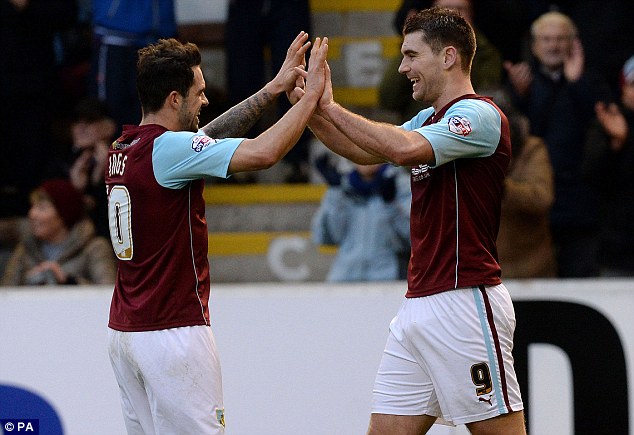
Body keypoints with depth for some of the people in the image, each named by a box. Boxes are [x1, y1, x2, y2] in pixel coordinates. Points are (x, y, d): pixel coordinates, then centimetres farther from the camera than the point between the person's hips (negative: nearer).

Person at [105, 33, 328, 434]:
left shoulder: (123, 150, 11)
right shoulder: (167, 148, -16)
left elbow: (209, 136, 20)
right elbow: (263, 153, -23)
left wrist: (274, 88, 19)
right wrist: (311, 94, -12)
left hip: (124, 331, 9)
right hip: (173, 333, -9)